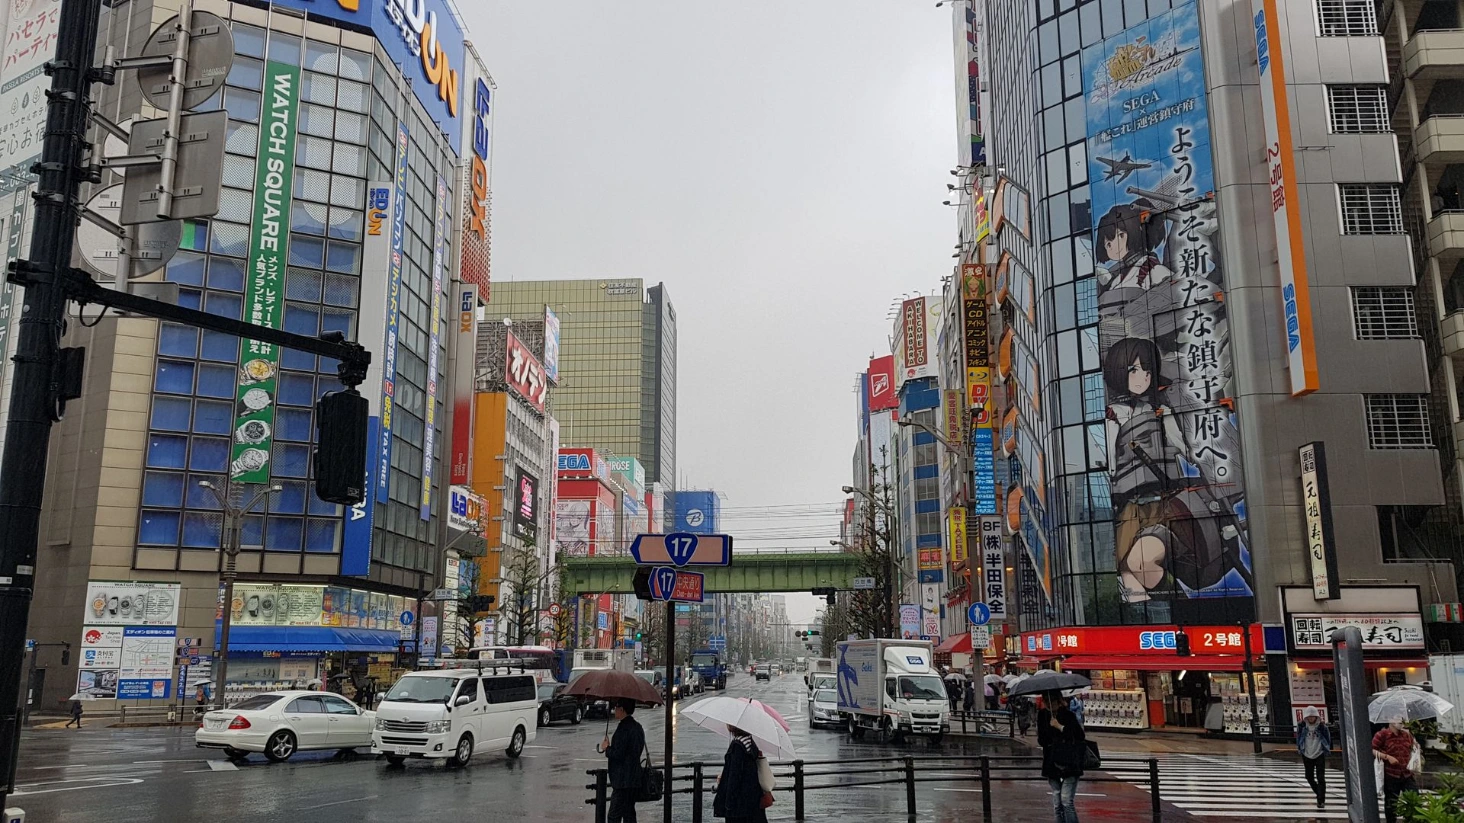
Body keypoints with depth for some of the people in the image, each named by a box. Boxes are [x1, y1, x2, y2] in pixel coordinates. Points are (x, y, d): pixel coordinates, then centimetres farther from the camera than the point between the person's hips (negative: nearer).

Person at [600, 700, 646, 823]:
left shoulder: (624, 728, -18)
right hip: (634, 779, 10)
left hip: (623, 781, -10)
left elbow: (617, 754, -21)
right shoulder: (637, 727, 13)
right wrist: (610, 747, 16)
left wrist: (607, 748, -3)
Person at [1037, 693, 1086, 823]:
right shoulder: (1043, 715, 4)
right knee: (1057, 805, 5)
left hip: (1069, 763, -3)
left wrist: (1060, 727, -15)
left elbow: (1080, 736, -11)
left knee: (1067, 801, -12)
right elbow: (1041, 740, 1)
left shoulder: (1068, 715, -4)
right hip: (1052, 763, 3)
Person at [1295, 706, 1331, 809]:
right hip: (1307, 755, 2)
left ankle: (1321, 800, -2)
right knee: (1309, 777, 9)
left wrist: (1326, 750, 4)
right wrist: (1300, 751, 7)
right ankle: (1320, 794, 32)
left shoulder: (1322, 726, -8)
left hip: (1319, 755, -2)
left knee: (1320, 778, -7)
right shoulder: (1301, 726, -5)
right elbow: (1298, 739, 6)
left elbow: (1328, 739, 5)